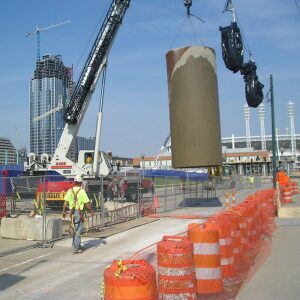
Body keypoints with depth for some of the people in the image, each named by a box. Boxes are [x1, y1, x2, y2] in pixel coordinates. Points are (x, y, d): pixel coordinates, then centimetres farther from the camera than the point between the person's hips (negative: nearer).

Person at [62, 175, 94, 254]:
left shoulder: (70, 190, 3)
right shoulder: (81, 191, -14)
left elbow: (65, 202, 4)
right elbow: (87, 203, -12)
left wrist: (63, 211, 13)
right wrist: (91, 211, 0)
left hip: (72, 212, 6)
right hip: (79, 212, -6)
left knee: (75, 230, 19)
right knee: (78, 231, 0)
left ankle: (78, 246, 30)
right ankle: (75, 248, 2)